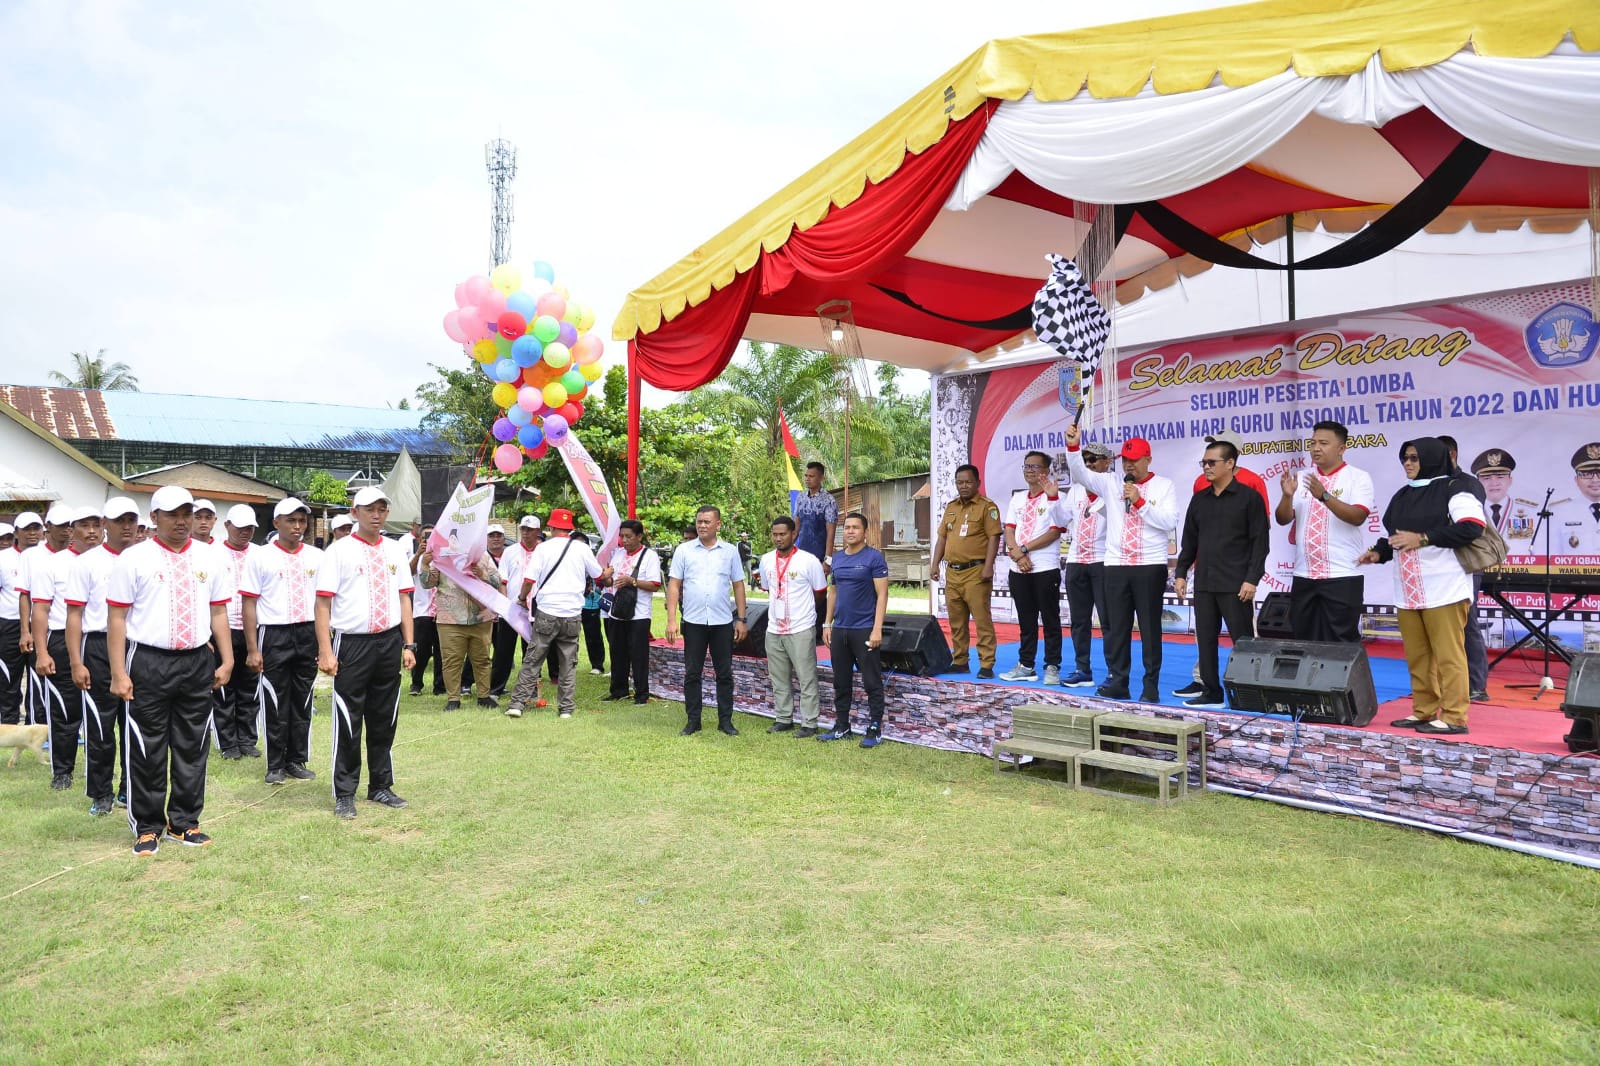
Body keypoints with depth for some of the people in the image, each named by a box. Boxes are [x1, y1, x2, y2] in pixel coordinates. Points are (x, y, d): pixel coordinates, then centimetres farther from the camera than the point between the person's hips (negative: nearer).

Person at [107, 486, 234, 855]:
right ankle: (147, 827, 17)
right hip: (148, 663, -4)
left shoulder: (208, 560, 9)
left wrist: (227, 659, 4)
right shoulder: (134, 559, -3)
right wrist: (119, 673, -10)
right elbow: (117, 618, -5)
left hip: (197, 662, 4)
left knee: (192, 747, 10)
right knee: (147, 750, 4)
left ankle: (184, 822, 23)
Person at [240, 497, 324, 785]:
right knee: (275, 704, 4)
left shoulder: (317, 557, 6)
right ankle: (275, 765, 14)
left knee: (302, 702, 10)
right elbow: (249, 604, -2)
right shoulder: (260, 558, -2)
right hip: (274, 635, -3)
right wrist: (252, 650, -7)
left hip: (308, 634, 3)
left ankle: (297, 761, 20)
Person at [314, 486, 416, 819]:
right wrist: (325, 652, -14)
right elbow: (323, 604, -8)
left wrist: (408, 645, 8)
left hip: (389, 642, 5)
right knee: (348, 722, 1)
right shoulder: (339, 551, -5)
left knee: (384, 719, 13)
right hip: (352, 644, -5)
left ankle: (381, 786, 24)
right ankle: (344, 794, 12)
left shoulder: (395, 551, 10)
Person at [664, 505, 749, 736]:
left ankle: (725, 721, 16)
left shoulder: (730, 551, 5)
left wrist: (741, 619, 4)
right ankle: (693, 720, 16)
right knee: (692, 673, 6)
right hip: (693, 621, 0)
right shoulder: (684, 550, 2)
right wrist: (671, 619, -6)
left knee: (724, 673, 7)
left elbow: (738, 586, 8)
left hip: (723, 622, 1)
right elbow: (674, 585, 1)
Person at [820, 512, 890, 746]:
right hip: (839, 629, 6)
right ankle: (841, 726, 23)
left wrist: (877, 629, -18)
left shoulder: (874, 558, -8)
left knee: (872, 683, 1)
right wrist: (827, 623, 13)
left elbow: (882, 595, -12)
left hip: (865, 630, -6)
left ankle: (875, 729, 8)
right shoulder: (838, 558, 11)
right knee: (841, 682, 13)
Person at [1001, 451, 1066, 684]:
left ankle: (1052, 667, 6)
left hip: (1046, 568, -6)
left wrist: (1025, 548, -12)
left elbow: (1055, 532, -12)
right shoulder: (1017, 498, 15)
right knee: (1025, 620, 11)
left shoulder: (1054, 497, -4)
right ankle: (1025, 665, 18)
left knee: (1050, 620, 0)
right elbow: (1009, 531, 9)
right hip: (1019, 569, 6)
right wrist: (1017, 554, -8)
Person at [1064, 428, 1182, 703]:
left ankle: (1151, 685, 9)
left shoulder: (1164, 486, 1)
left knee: (1150, 627, 2)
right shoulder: (1111, 482, 8)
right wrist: (1073, 446, -15)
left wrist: (1140, 502, -14)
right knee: (1115, 626, 7)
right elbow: (1080, 474, -1)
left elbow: (1169, 522, -9)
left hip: (1151, 566, -3)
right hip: (1116, 565, 3)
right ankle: (1117, 682, 15)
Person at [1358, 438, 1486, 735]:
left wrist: (1422, 538, -19)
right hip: (1408, 590, 7)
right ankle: (1423, 712, 16)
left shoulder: (1453, 488, -4)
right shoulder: (1403, 495, 19)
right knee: (1416, 655, 9)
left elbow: (1473, 526, -16)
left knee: (1447, 654, -5)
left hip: (1443, 587, -7)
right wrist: (1379, 551, 5)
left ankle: (1454, 717, -1)